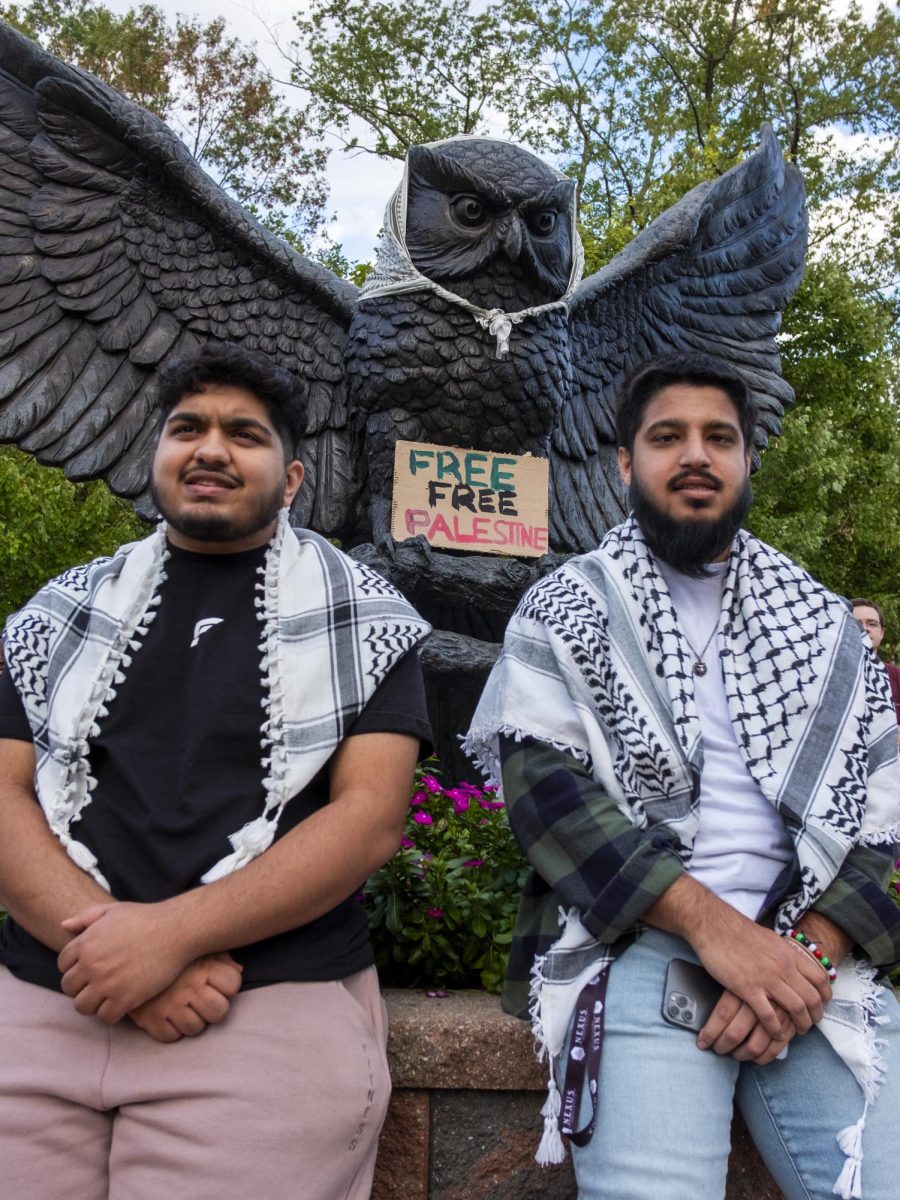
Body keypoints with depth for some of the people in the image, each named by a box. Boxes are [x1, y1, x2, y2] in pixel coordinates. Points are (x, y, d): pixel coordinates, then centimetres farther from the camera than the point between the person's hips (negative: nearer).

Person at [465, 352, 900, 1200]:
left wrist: (809, 946, -8)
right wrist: (712, 924, -15)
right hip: (635, 942, -2)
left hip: (812, 948, 3)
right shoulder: (565, 610, 8)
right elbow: (543, 784, -5)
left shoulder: (819, 618, 16)